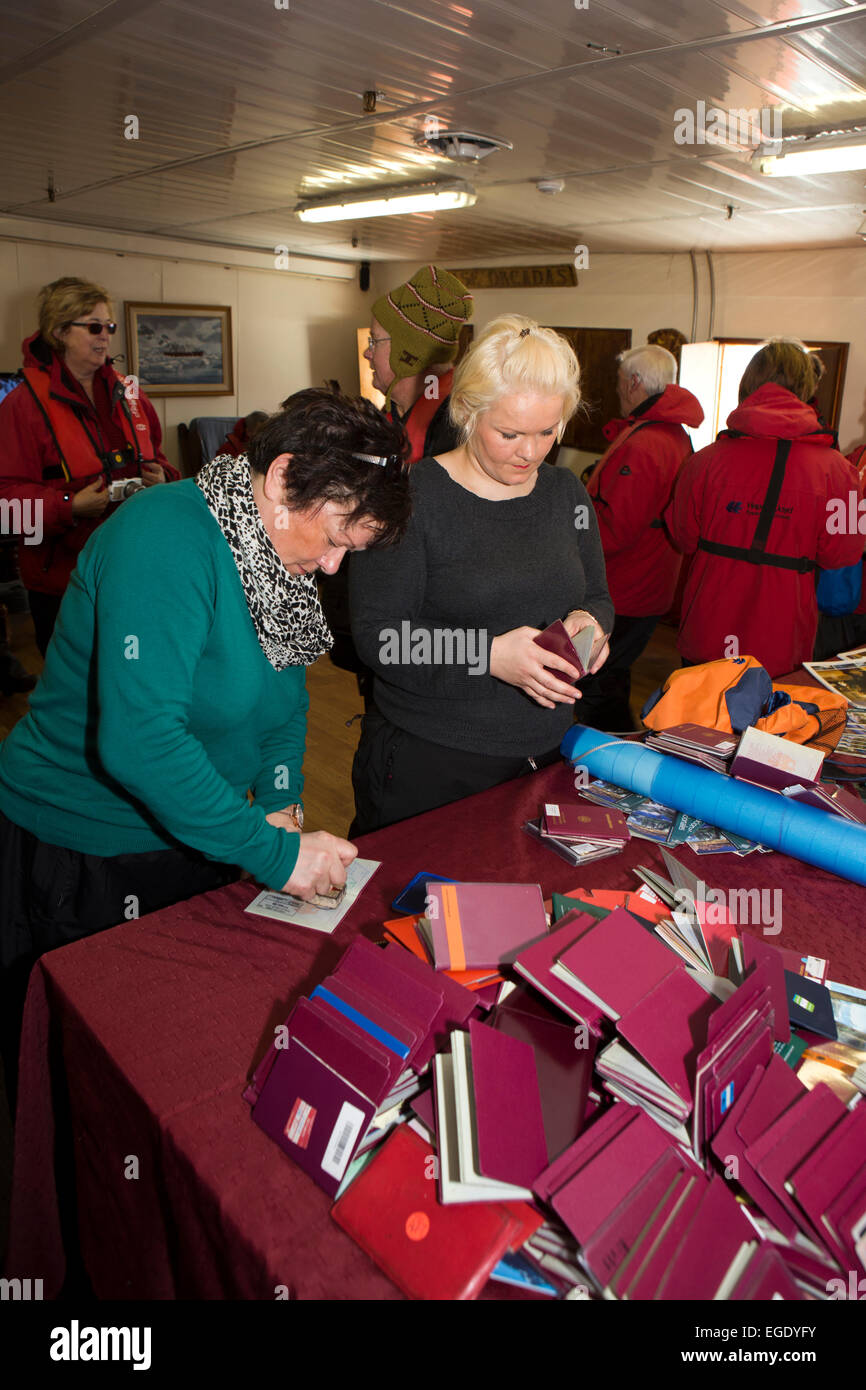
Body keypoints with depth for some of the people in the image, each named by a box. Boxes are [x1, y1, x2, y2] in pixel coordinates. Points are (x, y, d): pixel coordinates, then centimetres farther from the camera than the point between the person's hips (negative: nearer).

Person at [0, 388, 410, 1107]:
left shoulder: (279, 555, 0)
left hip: (195, 835, 8)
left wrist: (281, 801, -6)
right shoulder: (167, 537, -26)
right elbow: (136, 739, -35)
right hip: (80, 863, -7)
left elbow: (286, 690, 11)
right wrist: (277, 851, -29)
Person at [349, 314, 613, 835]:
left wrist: (588, 622, -10)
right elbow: (377, 634, -16)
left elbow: (598, 597, 14)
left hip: (547, 753, 5)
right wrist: (490, 654, -28)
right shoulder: (412, 498, -11)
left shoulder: (566, 493, 7)